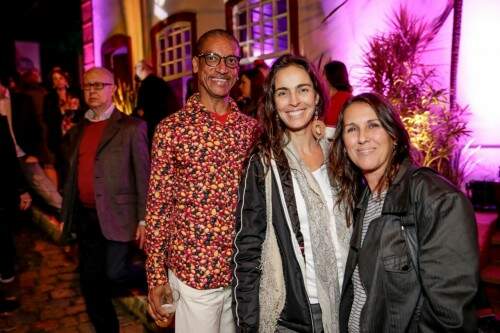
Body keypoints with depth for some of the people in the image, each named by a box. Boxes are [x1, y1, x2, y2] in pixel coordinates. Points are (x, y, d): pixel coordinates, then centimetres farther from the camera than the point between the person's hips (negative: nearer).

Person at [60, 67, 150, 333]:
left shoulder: (131, 127, -5)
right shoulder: (78, 130, 13)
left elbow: (143, 176, -8)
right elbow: (73, 175, 15)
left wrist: (143, 219, -11)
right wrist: (68, 215, 14)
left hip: (116, 215, -6)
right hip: (84, 216, 6)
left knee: (114, 272, -11)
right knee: (90, 282, 12)